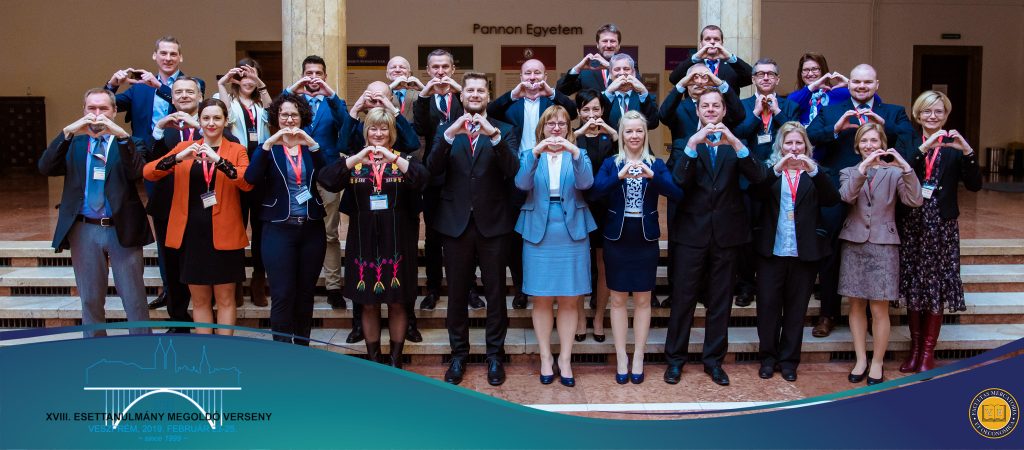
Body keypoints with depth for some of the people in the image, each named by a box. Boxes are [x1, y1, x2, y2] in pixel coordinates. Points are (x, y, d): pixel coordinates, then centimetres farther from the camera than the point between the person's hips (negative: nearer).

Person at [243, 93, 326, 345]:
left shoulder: (311, 147, 9)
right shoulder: (268, 148, 5)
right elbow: (251, 178, -12)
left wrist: (311, 144, -17)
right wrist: (268, 144, -19)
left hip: (312, 229, 2)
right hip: (279, 229, -2)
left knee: (305, 295, 9)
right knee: (282, 295, -5)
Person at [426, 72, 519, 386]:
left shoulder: (503, 131, 3)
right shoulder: (446, 129, 6)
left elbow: (513, 170, -13)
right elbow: (433, 169, -9)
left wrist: (494, 135, -25)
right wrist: (450, 134, -22)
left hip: (492, 222, -1)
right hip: (456, 222, 1)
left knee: (495, 292, 6)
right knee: (457, 293, 9)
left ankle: (495, 355, 19)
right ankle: (458, 354, 23)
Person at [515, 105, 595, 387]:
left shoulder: (578, 154, 8)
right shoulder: (530, 155, 8)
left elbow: (586, 183, -13)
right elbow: (522, 184, -12)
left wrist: (574, 152, -28)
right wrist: (535, 153, -26)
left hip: (572, 234, 0)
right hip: (539, 234, 0)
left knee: (570, 300, 2)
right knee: (542, 299, 3)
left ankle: (565, 359, 12)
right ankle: (545, 357, 15)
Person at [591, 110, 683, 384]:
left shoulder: (656, 164, 2)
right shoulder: (610, 163, 2)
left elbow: (677, 194, -12)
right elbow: (595, 191, -15)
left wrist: (652, 175, -26)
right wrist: (620, 176, -29)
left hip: (646, 240, 0)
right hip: (617, 239, 0)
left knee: (643, 300, 6)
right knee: (618, 299, 5)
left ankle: (638, 358, 15)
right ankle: (621, 358, 14)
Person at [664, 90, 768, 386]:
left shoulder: (735, 144, 6)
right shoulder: (686, 142, 2)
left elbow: (758, 177, -11)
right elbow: (678, 180, -15)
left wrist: (735, 143, -22)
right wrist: (693, 144, -24)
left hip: (726, 232, 2)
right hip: (691, 231, -1)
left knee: (720, 300, 10)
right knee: (683, 298, 3)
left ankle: (714, 360, 22)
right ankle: (675, 359, 16)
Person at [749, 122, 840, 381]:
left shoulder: (815, 173, 7)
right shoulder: (769, 169, 5)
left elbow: (832, 199, -8)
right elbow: (755, 193, -13)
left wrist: (814, 171, -20)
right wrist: (776, 170, -25)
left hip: (804, 252, 1)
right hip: (771, 250, -1)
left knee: (796, 307, 7)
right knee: (768, 305, 3)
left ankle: (789, 359, 18)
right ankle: (768, 357, 17)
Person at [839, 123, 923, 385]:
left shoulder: (894, 172, 4)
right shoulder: (849, 172, 9)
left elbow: (915, 201, -11)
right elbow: (847, 196, -13)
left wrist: (906, 167, -20)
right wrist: (863, 168, -23)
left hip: (883, 245, -2)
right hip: (854, 244, 2)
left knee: (879, 309, -1)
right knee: (857, 305, 7)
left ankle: (877, 362, 12)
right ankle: (860, 359, 18)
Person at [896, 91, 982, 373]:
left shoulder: (954, 147, 4)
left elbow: (974, 185, -5)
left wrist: (967, 151, -17)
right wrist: (924, 148, -22)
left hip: (941, 225, -1)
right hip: (910, 224, 1)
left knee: (936, 287, 0)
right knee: (912, 286, 7)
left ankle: (928, 351, 10)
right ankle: (915, 348, 20)